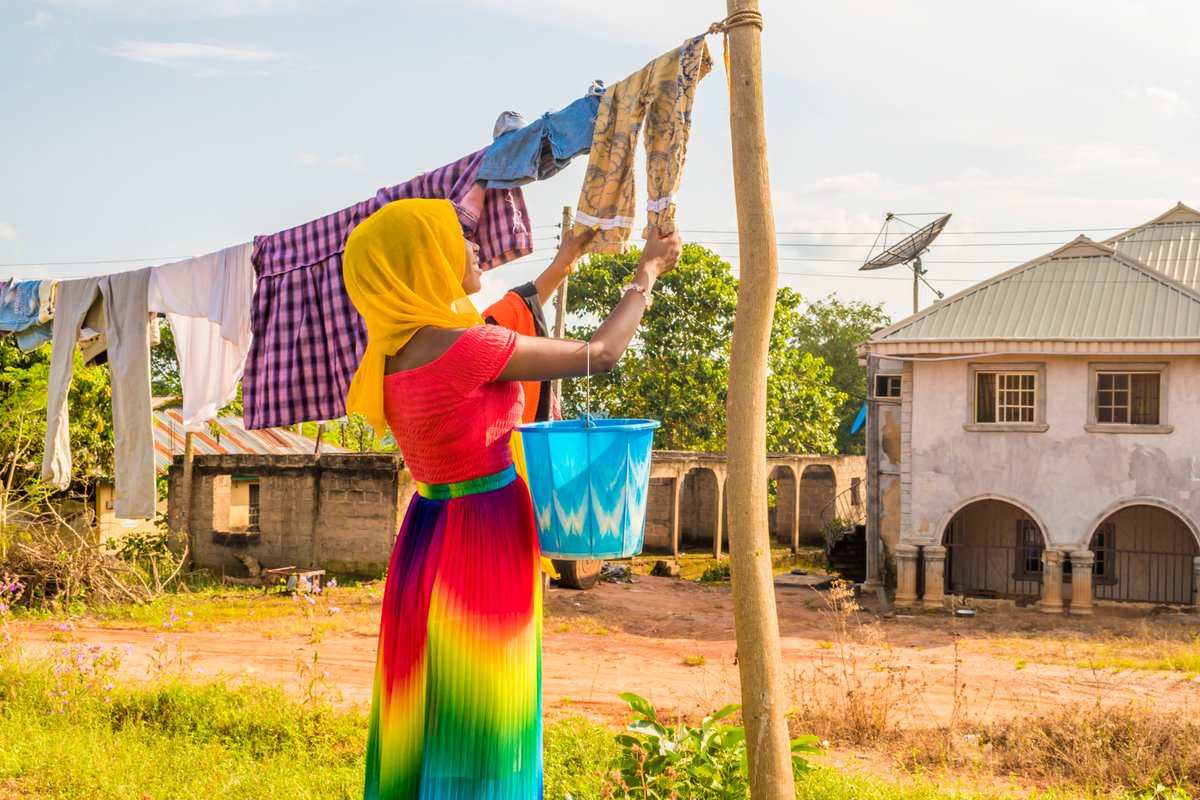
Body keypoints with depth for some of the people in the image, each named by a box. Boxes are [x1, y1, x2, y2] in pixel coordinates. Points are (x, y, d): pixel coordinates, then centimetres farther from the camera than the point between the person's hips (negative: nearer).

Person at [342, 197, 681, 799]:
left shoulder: (394, 353, 4)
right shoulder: (463, 345, -21)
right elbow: (601, 353, -11)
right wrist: (647, 272, 4)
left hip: (429, 533, 8)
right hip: (485, 541, -8)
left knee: (427, 722, 17)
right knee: (475, 726, 2)